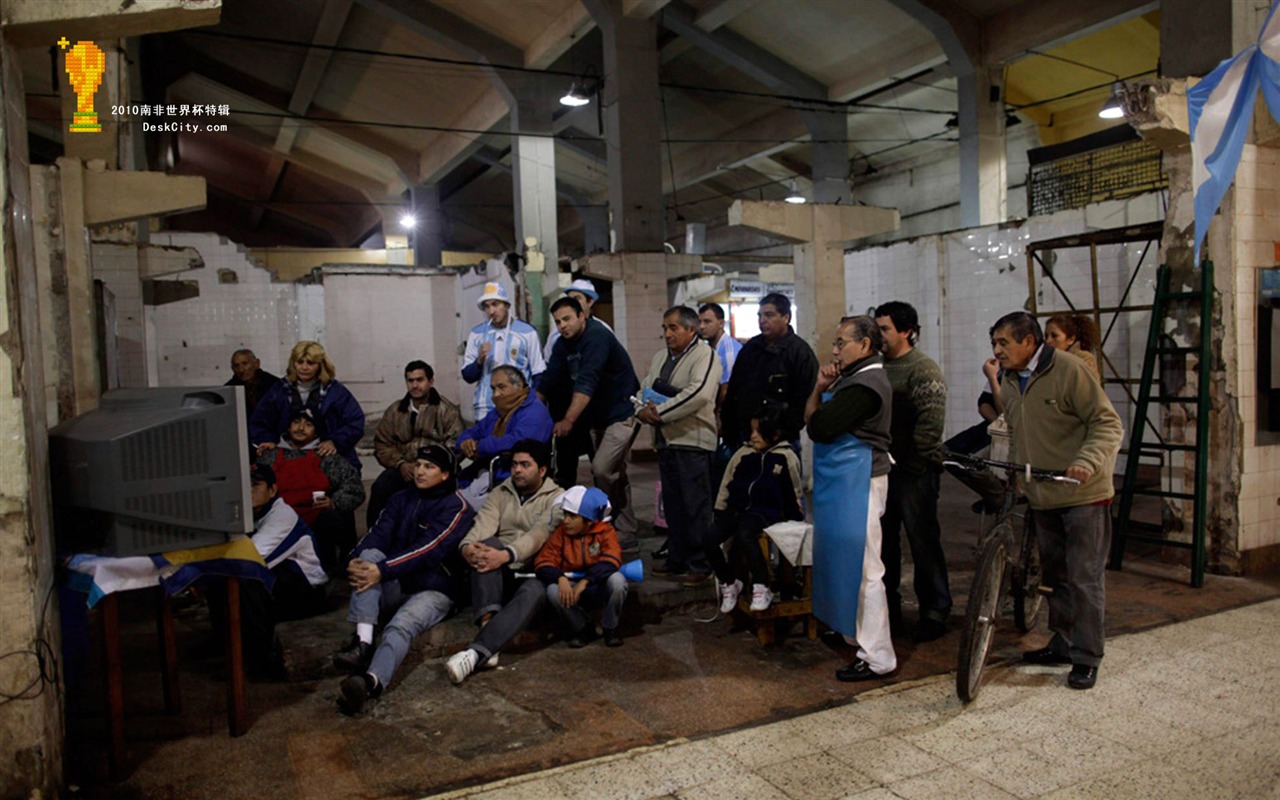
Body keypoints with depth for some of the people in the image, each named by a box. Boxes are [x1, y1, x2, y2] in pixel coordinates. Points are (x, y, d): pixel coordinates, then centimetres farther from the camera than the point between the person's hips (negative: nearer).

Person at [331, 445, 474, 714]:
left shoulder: (456, 507, -6)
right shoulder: (401, 500, 13)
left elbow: (428, 549, -19)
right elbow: (378, 535, -1)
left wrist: (382, 571, -30)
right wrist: (356, 561, -23)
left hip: (433, 590, -5)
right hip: (394, 587, 5)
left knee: (401, 625, -34)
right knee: (370, 555, -23)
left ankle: (372, 681, -63)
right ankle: (362, 641, -34)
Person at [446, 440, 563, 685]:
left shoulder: (556, 498, 1)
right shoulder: (500, 493, 14)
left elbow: (538, 534, -18)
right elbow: (483, 524, -6)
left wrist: (506, 554, -37)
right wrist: (467, 546, -31)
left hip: (533, 574, -3)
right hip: (498, 576, 3)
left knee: (534, 592, -38)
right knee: (487, 543, -28)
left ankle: (476, 652, -53)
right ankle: (487, 623, -42)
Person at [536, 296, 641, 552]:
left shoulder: (597, 337, -20)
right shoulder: (564, 344, 5)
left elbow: (586, 382, -32)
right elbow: (548, 380, 2)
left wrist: (568, 420, -40)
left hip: (623, 414, -9)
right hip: (599, 417, 9)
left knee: (601, 469, -19)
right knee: (615, 475, 12)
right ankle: (626, 537, 20)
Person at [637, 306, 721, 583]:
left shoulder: (705, 356, -8)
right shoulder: (660, 357, 18)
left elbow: (699, 393, -23)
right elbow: (645, 389, 16)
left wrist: (660, 412, -19)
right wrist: (643, 410, -7)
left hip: (693, 441, -8)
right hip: (665, 440, 8)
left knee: (696, 506, -3)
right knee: (672, 504, 15)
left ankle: (700, 564, 8)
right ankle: (677, 559, 26)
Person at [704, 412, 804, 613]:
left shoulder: (786, 457, -1)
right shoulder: (743, 453, 11)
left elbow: (794, 491, 9)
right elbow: (727, 484, 18)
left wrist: (796, 518, 15)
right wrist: (720, 511, 13)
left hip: (765, 511, -5)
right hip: (737, 508, 5)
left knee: (744, 536, -36)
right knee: (707, 538, -18)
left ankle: (761, 588, -23)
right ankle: (728, 583, 4)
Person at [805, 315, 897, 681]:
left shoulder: (865, 384, -18)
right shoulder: (853, 378, 16)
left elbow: (818, 428, -20)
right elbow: (810, 420, 16)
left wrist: (821, 390, -2)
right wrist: (820, 388, 0)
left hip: (857, 482, -10)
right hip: (843, 482, 11)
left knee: (861, 566, -5)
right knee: (847, 559, 18)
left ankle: (877, 657, 4)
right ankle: (855, 632, 31)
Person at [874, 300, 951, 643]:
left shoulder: (923, 370, -10)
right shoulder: (878, 366, 10)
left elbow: (930, 422, -17)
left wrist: (914, 462, -17)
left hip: (913, 471, -7)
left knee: (923, 541, 2)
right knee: (883, 540, 14)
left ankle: (934, 611, 15)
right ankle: (887, 607, 28)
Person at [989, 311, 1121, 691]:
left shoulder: (1069, 369, -14)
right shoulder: (1009, 382, 11)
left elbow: (1107, 423, -16)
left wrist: (1087, 462, -30)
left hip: (1083, 495, -7)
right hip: (1042, 497, 7)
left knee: (1084, 577, -2)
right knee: (1054, 575, 16)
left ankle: (1086, 657, 9)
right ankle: (1063, 644, 29)